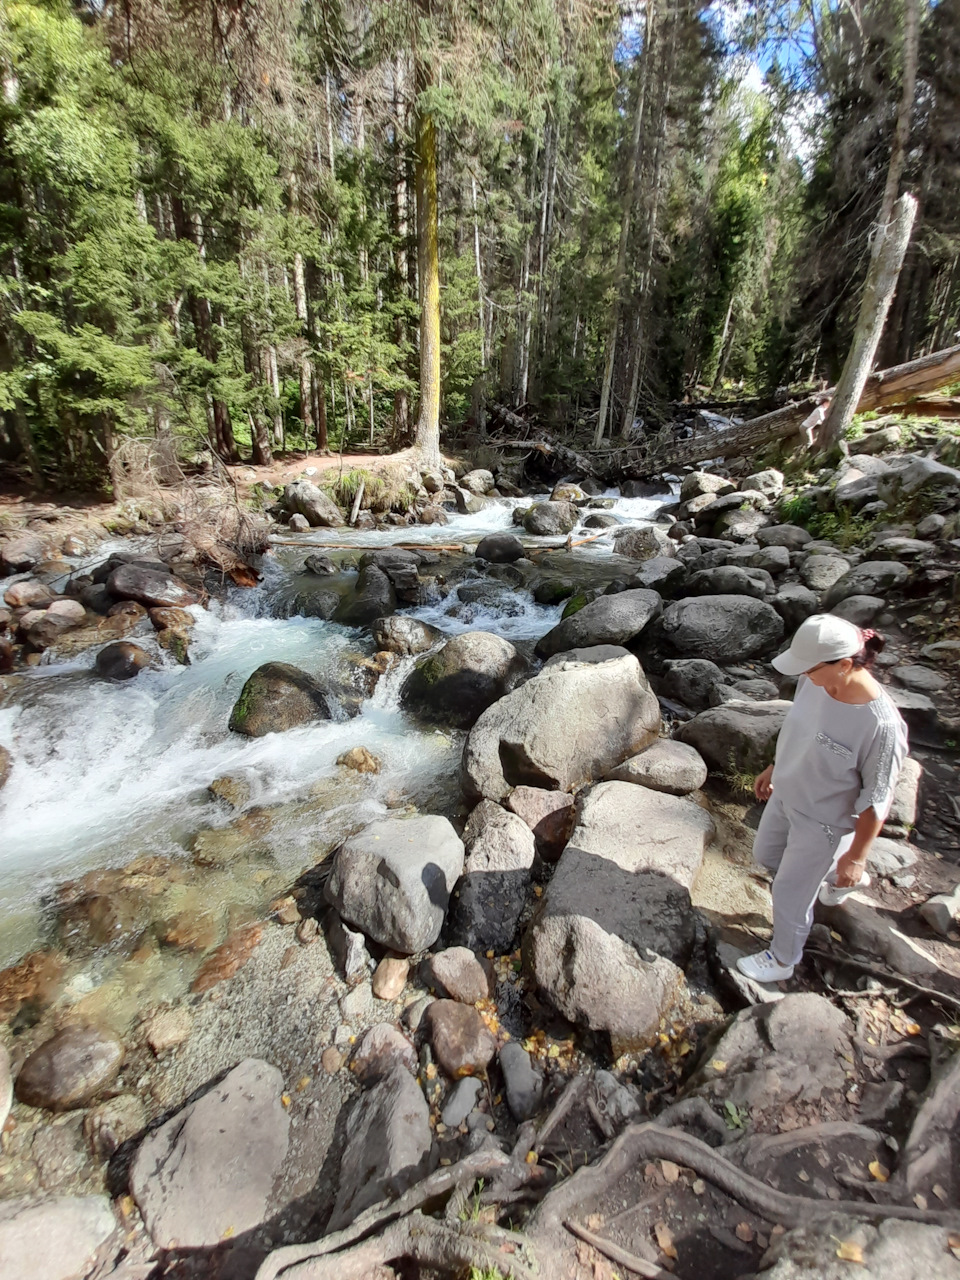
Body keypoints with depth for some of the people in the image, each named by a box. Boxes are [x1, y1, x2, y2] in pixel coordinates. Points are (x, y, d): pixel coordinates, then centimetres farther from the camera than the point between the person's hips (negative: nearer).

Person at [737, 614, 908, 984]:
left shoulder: (881, 725, -35)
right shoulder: (814, 682, -17)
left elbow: (875, 801, -22)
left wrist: (856, 856, -12)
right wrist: (773, 768, 14)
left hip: (822, 821, -7)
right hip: (785, 796, 7)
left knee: (790, 894, 14)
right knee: (766, 855, 30)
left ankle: (782, 961, 44)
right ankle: (834, 876, 57)